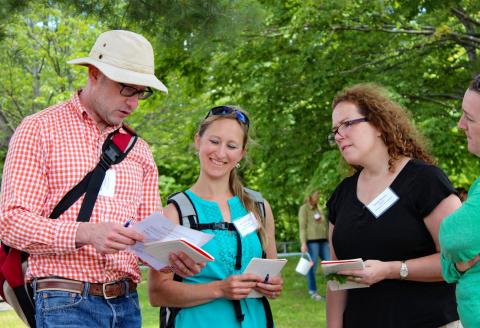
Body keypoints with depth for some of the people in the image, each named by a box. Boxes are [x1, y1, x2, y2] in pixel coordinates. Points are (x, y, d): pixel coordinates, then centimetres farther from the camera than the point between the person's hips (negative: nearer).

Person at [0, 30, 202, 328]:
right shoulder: (39, 130, 0)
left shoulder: (140, 151, 17)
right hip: (66, 302, -5)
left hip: (127, 303, 6)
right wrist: (85, 233, -24)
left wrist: (171, 254, -8)